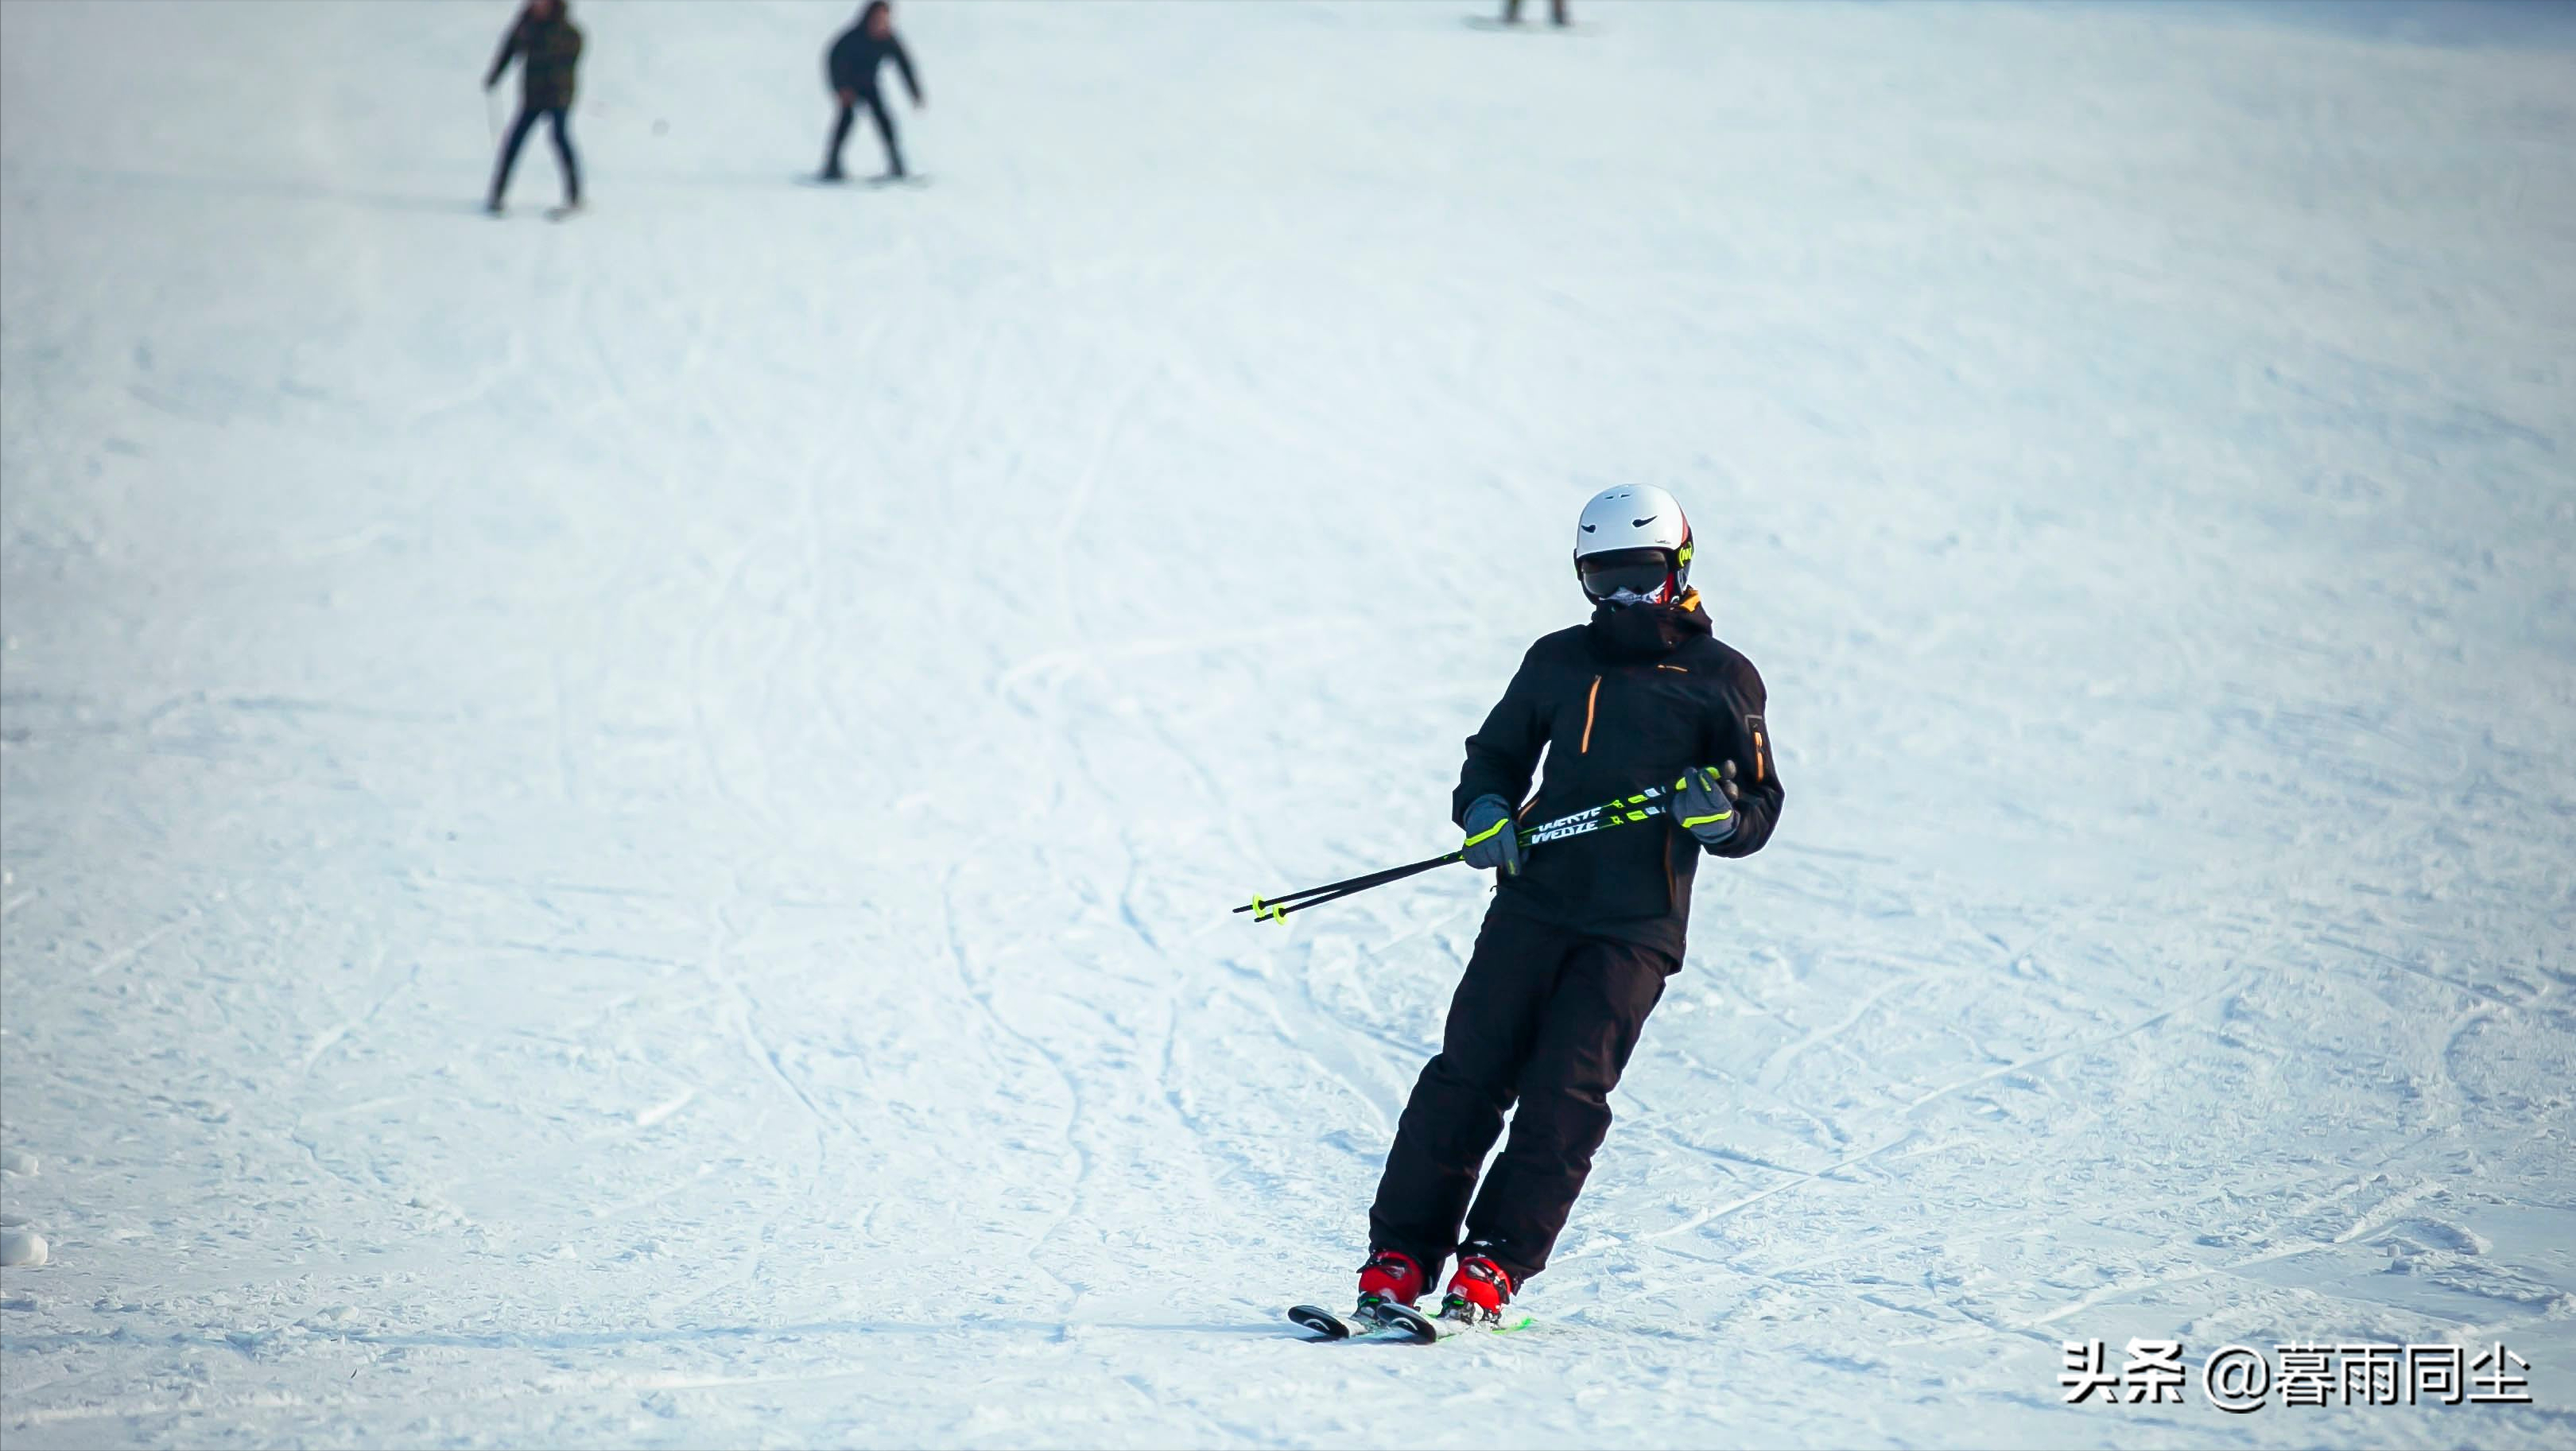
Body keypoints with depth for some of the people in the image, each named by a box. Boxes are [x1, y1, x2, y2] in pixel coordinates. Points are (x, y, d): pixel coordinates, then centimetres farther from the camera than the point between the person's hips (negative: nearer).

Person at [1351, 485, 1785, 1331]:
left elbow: (1760, 810, 9)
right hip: (1535, 903, 2)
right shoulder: (1560, 661, 15)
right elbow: (1496, 753, 23)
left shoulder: (1723, 681, 7)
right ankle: (1398, 1261, -5)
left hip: (1637, 928, -2)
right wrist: (1485, 811, 1)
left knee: (1565, 1092, -12)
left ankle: (1492, 1270, -12)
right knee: (1470, 1071, -6)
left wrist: (1720, 815, -14)